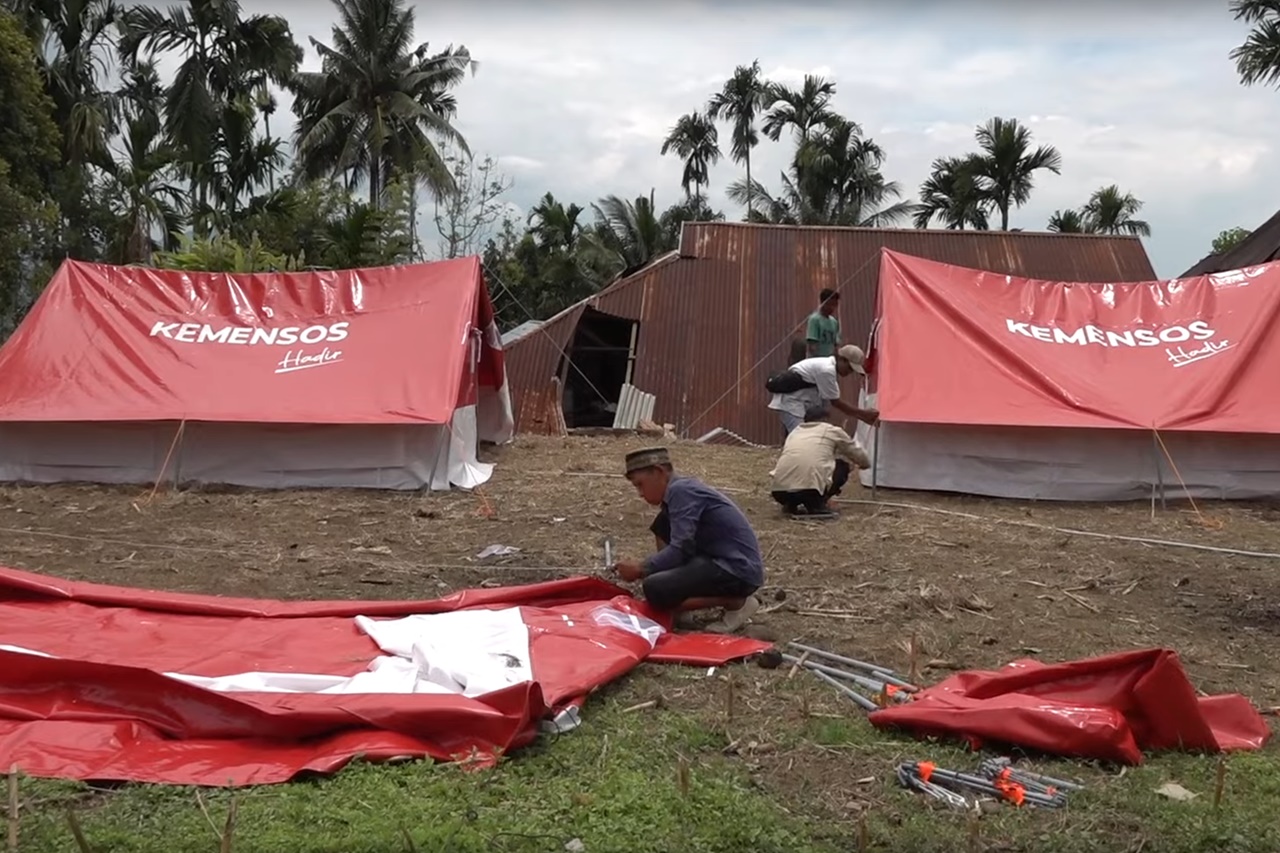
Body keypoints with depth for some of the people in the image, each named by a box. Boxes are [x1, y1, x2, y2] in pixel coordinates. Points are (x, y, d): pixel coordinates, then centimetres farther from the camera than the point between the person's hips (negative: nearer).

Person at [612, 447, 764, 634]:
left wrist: (641, 569, -8)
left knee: (655, 589, -21)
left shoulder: (680, 490, -13)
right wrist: (646, 567, 12)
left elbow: (680, 550, -20)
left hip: (738, 570, -10)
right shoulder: (683, 489, 17)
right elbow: (682, 548, 21)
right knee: (663, 525, 13)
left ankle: (736, 602, -8)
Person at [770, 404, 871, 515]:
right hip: (811, 488, -4)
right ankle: (817, 503, 8)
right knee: (843, 466, 23)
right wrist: (862, 464, 55)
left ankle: (791, 503, 12)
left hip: (779, 491, 4)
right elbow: (865, 461, 31)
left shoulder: (795, 431, 28)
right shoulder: (832, 430, 19)